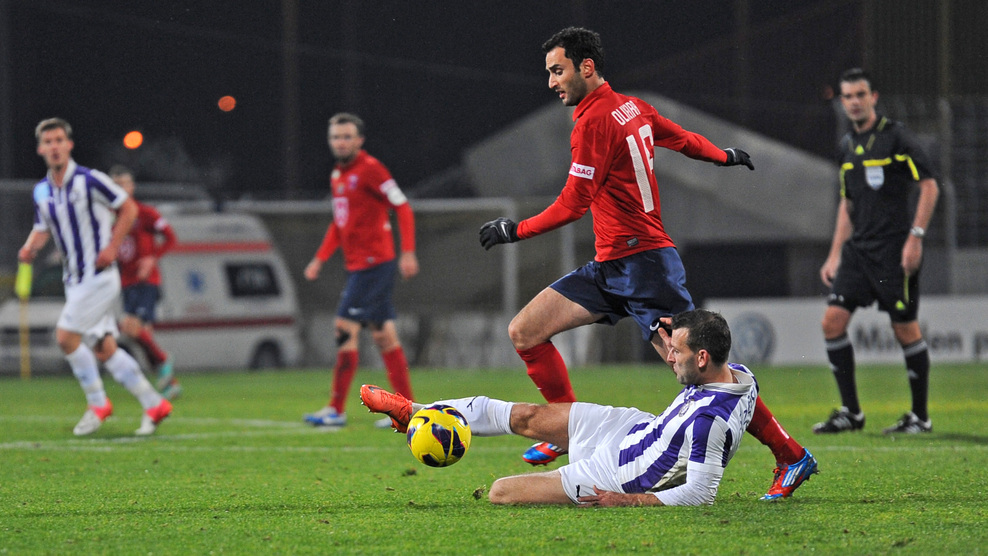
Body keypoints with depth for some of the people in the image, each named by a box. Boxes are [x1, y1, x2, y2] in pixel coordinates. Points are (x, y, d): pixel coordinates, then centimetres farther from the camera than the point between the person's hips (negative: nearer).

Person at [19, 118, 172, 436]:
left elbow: (128, 209, -6)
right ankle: (153, 404, 14)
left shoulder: (90, 181, -12)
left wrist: (112, 247, -14)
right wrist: (30, 248, -3)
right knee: (103, 349, 5)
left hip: (100, 276, -7)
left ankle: (97, 403, -1)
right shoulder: (41, 191, 7)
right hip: (74, 279, 7)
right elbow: (42, 229, 19)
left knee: (66, 335, -15)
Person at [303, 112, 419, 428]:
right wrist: (320, 259, 17)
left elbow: (403, 208, -13)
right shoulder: (338, 176, 15)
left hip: (374, 262, -9)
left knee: (346, 328, -11)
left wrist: (408, 253, -20)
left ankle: (336, 410, -9)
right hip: (356, 265, 9)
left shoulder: (369, 169, -12)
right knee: (383, 336, 9)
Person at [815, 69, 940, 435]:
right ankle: (850, 412, 3)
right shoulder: (847, 146, 15)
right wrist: (835, 254, 18)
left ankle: (920, 416, 9)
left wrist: (915, 237, -16)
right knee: (833, 320, -4)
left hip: (894, 249, -7)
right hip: (859, 249, 7)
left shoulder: (895, 136, -7)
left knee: (905, 329, -2)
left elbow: (929, 187, -9)